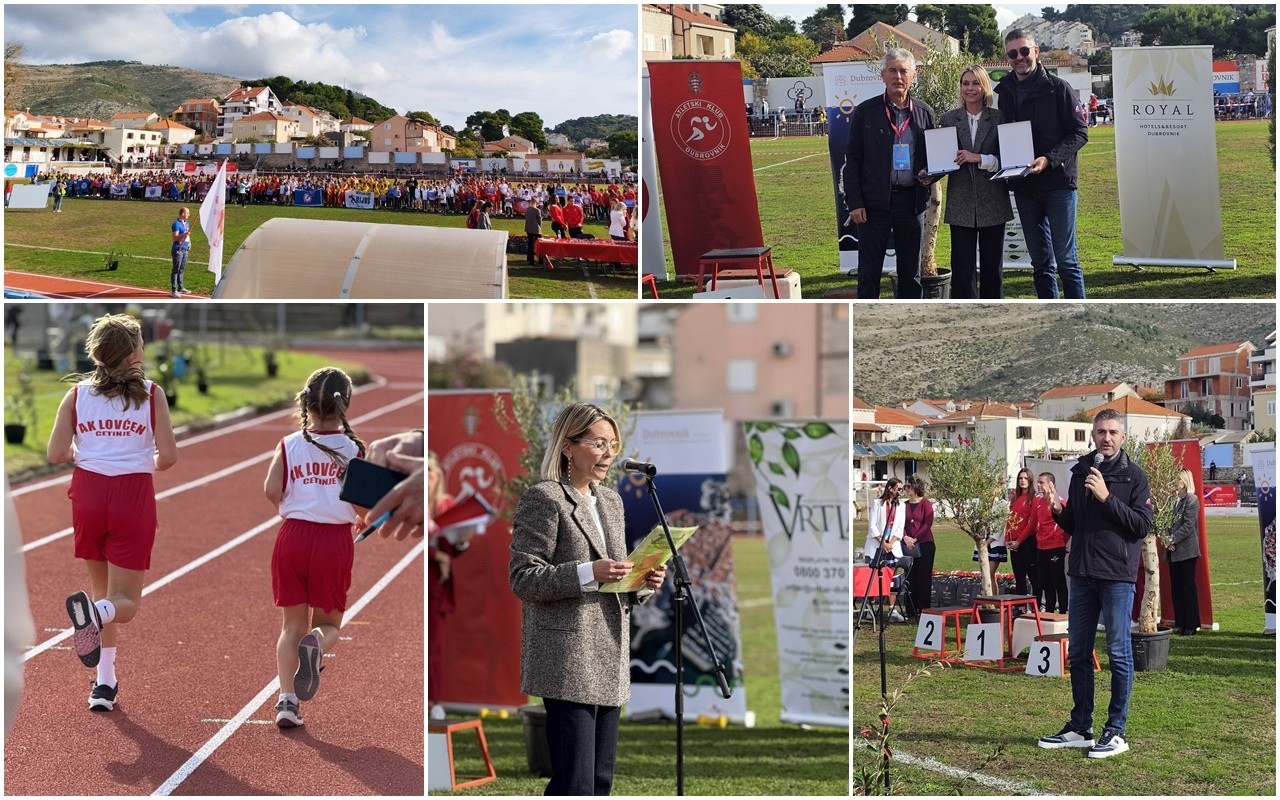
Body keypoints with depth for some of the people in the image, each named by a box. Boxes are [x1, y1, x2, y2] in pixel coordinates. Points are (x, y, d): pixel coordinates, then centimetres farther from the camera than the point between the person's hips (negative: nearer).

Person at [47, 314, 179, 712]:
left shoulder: (77, 393, 3)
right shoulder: (151, 394, -2)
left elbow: (56, 454, -2)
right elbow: (168, 456, -6)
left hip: (89, 493, 3)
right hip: (134, 496, -3)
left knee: (102, 588, 19)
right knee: (125, 601, 2)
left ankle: (105, 683, 14)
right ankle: (95, 611, -35)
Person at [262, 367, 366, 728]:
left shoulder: (289, 445, 0)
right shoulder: (353, 448, -3)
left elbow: (271, 490, -10)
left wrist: (291, 504, 11)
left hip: (293, 536, 1)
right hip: (335, 540, -1)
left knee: (292, 624, 12)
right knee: (328, 623, 13)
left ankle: (286, 699, -1)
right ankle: (316, 644, -23)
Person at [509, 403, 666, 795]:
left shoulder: (611, 501, 17)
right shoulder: (543, 498, -7)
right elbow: (523, 578, -12)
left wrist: (643, 581, 1)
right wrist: (588, 573, -23)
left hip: (610, 661, 8)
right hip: (568, 663, -8)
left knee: (600, 781, 10)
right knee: (576, 784, -10)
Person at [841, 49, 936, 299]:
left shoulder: (924, 113, 8)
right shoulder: (866, 111, 1)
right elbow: (852, 160, 0)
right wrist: (854, 202, -7)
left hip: (912, 201, 2)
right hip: (875, 201, -2)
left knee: (911, 271, 9)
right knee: (869, 271, -1)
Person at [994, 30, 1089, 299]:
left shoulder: (1058, 88, -5)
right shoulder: (1005, 93, 9)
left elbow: (1080, 132, -8)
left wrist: (1049, 159, -20)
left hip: (1058, 182, -5)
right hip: (1024, 187, 5)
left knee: (1066, 259, -5)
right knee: (1040, 261, 10)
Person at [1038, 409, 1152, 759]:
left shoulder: (1134, 476, -4)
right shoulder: (1081, 471, 12)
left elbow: (1142, 526, -12)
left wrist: (1107, 498, -19)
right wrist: (1058, 511, -3)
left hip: (1117, 575, -6)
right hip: (1082, 573, 6)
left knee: (1119, 653, 0)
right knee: (1078, 652, 11)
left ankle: (1116, 731, 6)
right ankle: (1080, 727, 20)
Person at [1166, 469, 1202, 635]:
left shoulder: (1192, 499, -6)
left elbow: (1188, 526, -13)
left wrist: (1173, 539, -13)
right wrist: (1167, 540, -4)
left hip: (1186, 551, -7)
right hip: (1174, 551, 7)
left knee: (1188, 588, -3)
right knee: (1176, 589, 8)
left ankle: (1191, 625, 1)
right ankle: (1180, 623, 14)